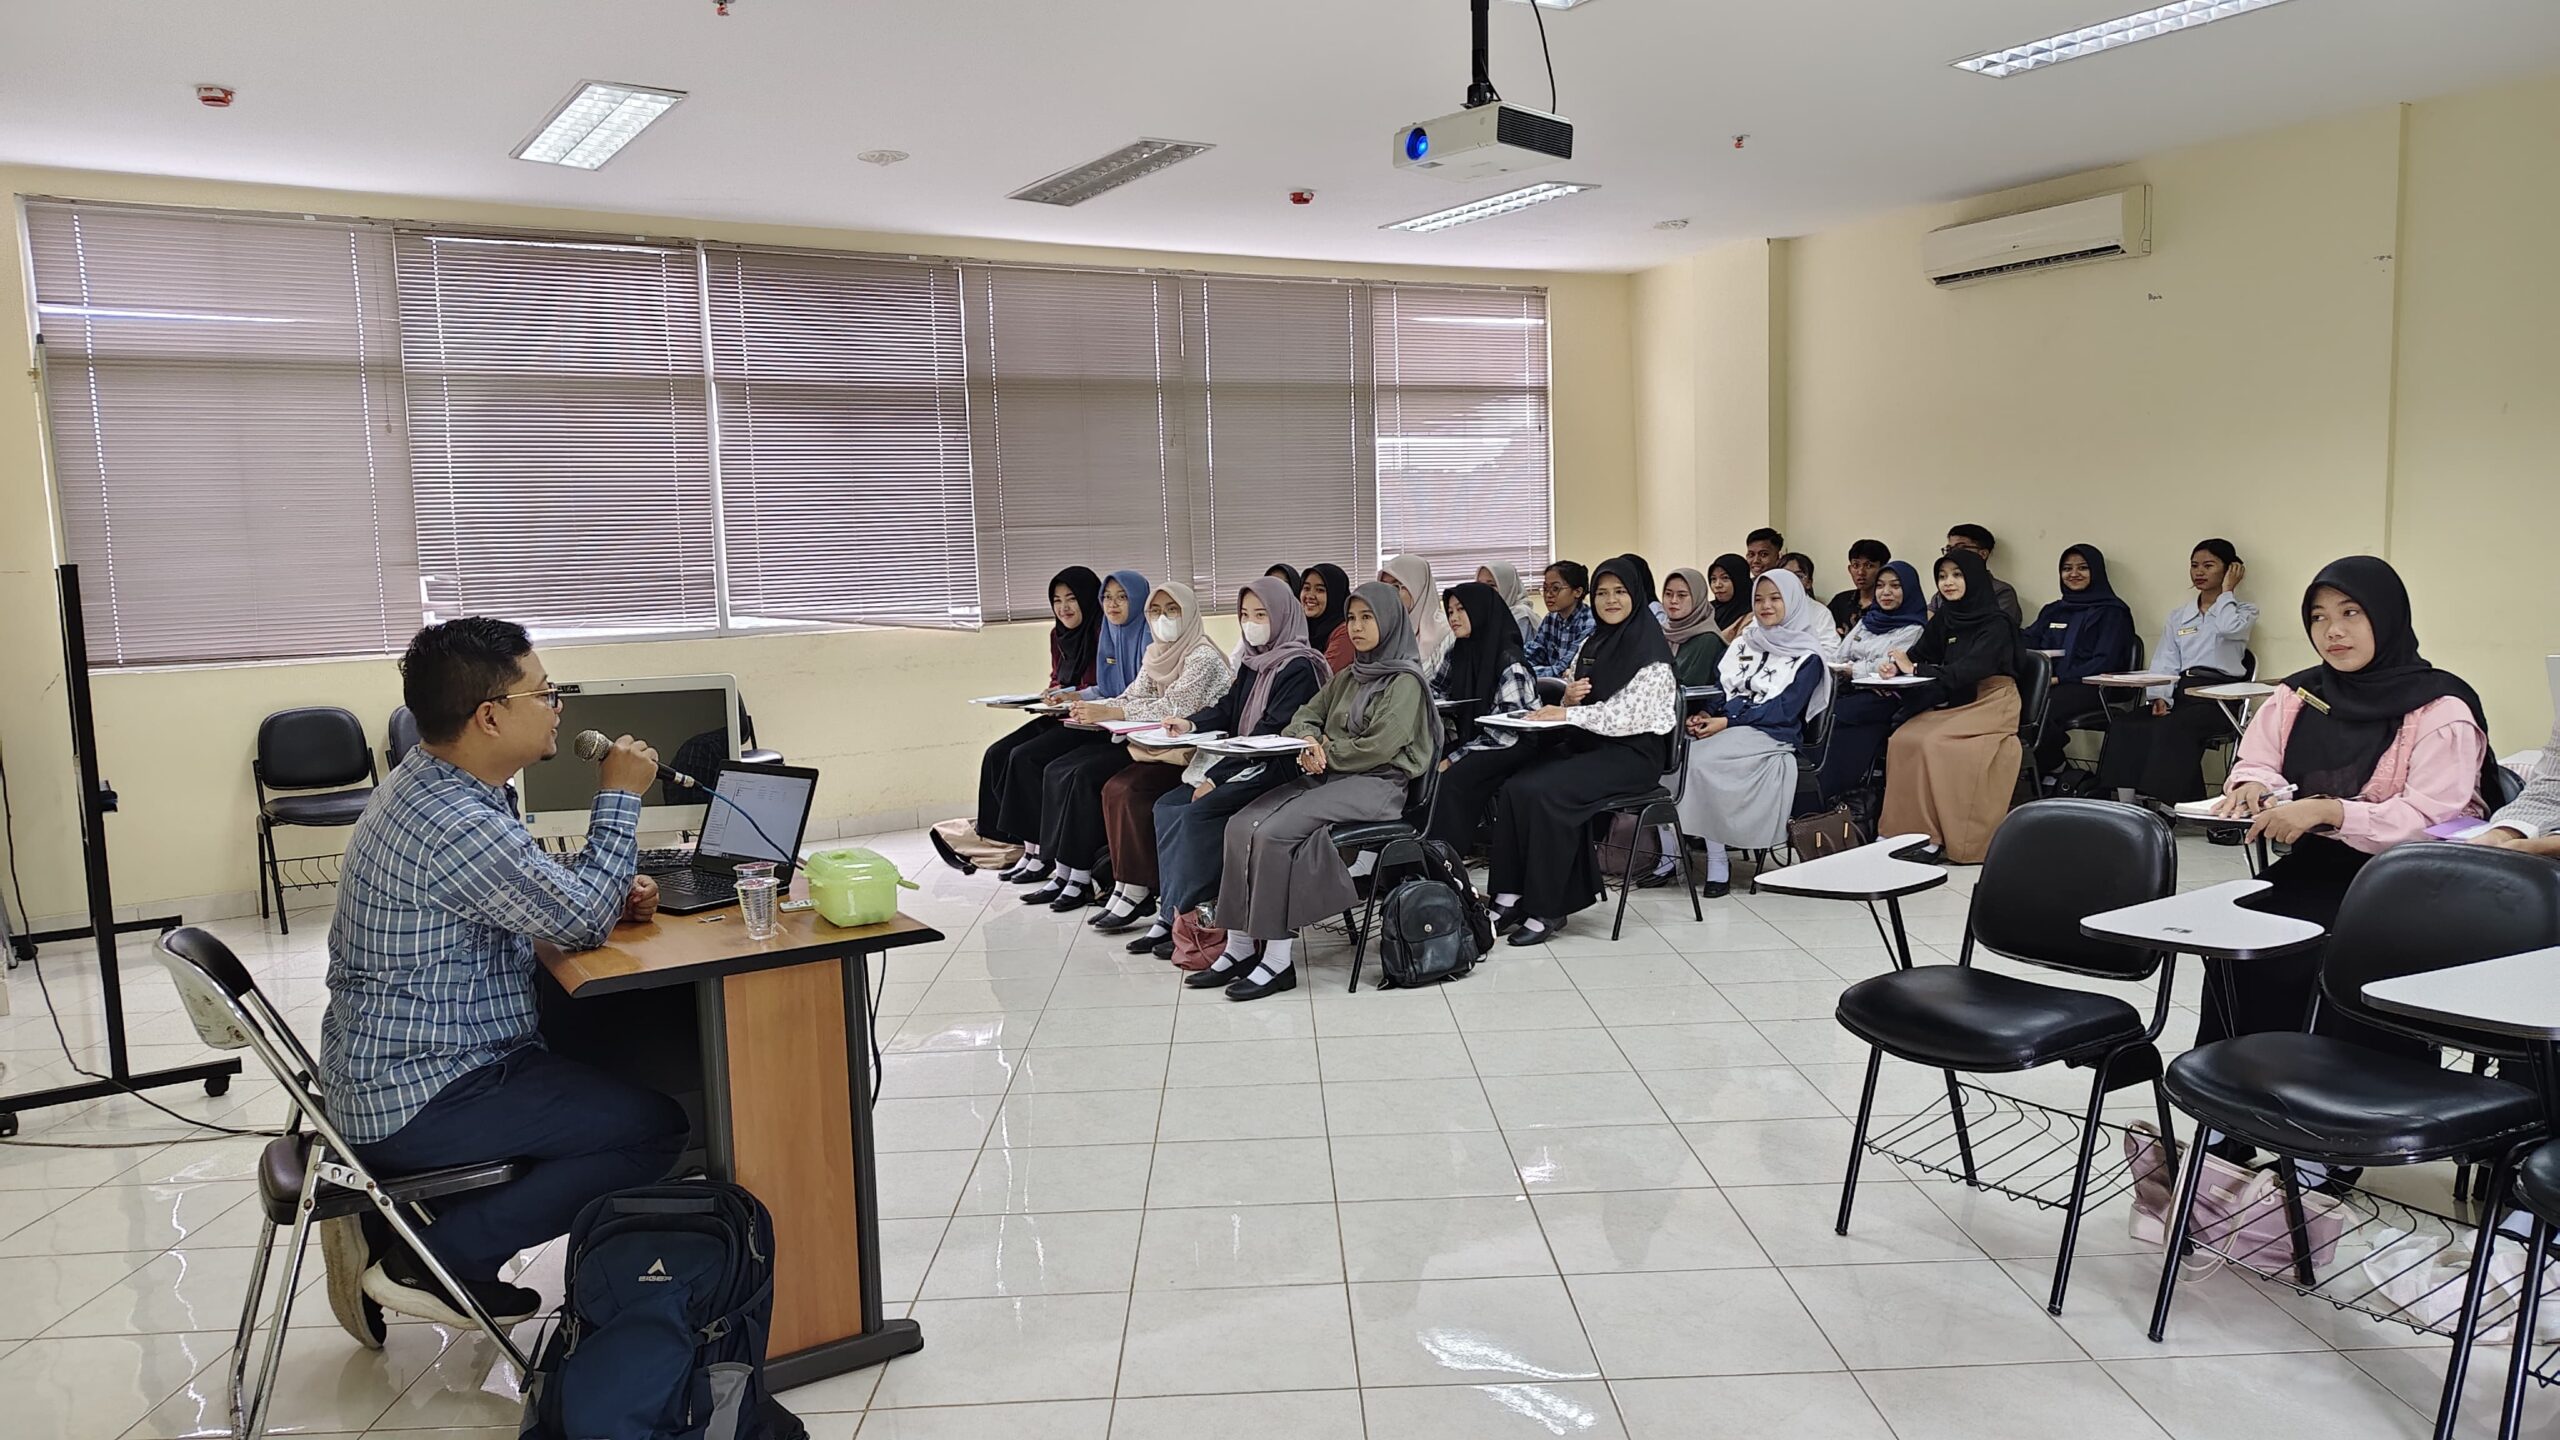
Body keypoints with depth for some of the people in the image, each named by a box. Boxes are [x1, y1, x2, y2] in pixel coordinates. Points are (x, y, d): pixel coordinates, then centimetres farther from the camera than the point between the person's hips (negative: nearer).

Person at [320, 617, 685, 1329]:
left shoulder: (431, 784, 7)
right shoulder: (452, 823, -26)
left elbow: (541, 887, 20)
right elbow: (583, 920, -20)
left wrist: (611, 887, 0)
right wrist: (620, 796, -9)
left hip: (384, 1072, 10)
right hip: (416, 1102, -10)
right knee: (655, 1126, -13)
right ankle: (427, 1261, -5)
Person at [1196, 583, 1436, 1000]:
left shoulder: (1406, 682, -3)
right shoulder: (1348, 677, 22)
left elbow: (1378, 747, -13)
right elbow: (1305, 716, 21)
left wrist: (1325, 752, -5)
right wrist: (1309, 741, -2)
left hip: (1375, 784, -8)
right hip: (1327, 777, 8)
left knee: (1275, 832, -28)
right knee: (1241, 825, -16)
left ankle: (1278, 958, -24)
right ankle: (1240, 947, -16)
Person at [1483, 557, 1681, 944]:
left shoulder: (1649, 650, -7)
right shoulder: (1593, 645, 16)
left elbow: (1630, 715, -17)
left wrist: (1568, 714, -20)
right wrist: (1568, 698, -4)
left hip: (1633, 752, -7)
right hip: (1588, 743, 7)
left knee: (1543, 792, -29)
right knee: (1514, 787, -20)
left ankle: (1547, 909, -21)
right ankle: (1511, 897, -18)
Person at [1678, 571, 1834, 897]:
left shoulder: (1807, 656, 4)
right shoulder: (1743, 644, 22)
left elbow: (1785, 709, -7)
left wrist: (1728, 722, -17)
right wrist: (1703, 715, -7)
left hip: (1770, 736, -5)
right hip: (1722, 729, 5)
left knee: (1701, 758, -33)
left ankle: (1718, 860, -24)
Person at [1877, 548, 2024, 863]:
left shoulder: (1996, 623, -9)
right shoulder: (1943, 619, 12)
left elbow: (1972, 668, -23)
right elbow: (1917, 654, 7)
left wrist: (1915, 669, -25)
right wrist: (1895, 666, -16)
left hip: (1989, 705, -6)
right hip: (1952, 704, 6)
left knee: (1934, 744, -29)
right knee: (1902, 739, -20)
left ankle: (1935, 835, -22)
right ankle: (1906, 827, -19)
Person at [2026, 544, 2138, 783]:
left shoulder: (2112, 612, 7)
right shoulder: (2052, 611, 27)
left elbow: (2104, 662, -6)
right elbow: (2028, 646, 17)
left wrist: (2060, 678, -16)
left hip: (2089, 686, -5)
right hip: (2047, 685, 5)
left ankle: (2052, 773, -16)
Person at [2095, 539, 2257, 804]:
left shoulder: (2244, 611, 12)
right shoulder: (2178, 616, 24)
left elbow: (2229, 628, -14)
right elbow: (2165, 663, 12)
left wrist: (2227, 591, 3)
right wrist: (2160, 697, -7)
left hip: (2218, 696, -5)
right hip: (2180, 693, 5)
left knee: (2172, 728, -36)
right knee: (2123, 726, -24)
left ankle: (2167, 810, -37)